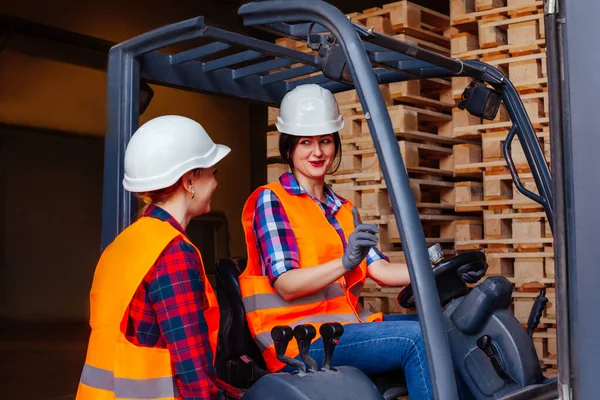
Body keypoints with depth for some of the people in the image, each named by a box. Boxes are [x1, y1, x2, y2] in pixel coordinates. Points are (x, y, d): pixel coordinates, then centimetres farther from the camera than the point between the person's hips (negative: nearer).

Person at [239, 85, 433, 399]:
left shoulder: (343, 209, 19)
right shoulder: (270, 200, -3)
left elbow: (380, 270, 5)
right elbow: (286, 285, -15)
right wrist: (344, 263, -30)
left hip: (346, 324, 7)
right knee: (416, 339, -23)